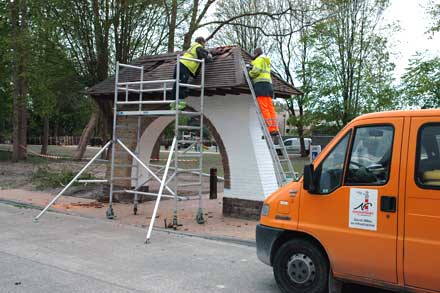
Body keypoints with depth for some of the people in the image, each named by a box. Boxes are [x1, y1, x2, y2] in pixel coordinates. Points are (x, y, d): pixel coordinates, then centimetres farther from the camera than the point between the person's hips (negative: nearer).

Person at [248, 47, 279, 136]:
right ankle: (275, 129, -5)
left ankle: (270, 129, -20)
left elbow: (256, 71, -13)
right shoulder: (267, 61, 30)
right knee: (270, 107, 2)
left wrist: (249, 74, 4)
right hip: (268, 84, 9)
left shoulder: (259, 59, 1)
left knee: (264, 108, -13)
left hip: (261, 84, -9)